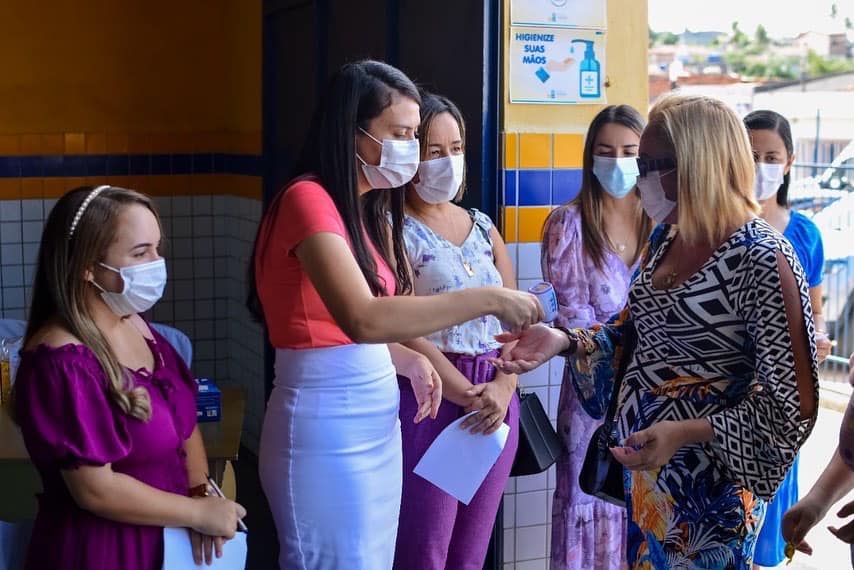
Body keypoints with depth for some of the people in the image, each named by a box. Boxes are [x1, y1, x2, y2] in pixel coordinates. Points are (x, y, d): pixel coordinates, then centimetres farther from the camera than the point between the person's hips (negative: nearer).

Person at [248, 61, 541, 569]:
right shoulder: (309, 200, -16)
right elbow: (362, 319, -30)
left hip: (377, 422, 9)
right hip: (327, 428, -9)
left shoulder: (366, 208, 12)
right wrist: (490, 299, -27)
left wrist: (409, 360, -2)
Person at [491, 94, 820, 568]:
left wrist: (688, 432, -29)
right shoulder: (667, 236, 2)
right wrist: (565, 341, -3)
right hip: (644, 463, 7)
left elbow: (793, 403, -20)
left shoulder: (761, 259, -21)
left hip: (708, 481, -7)